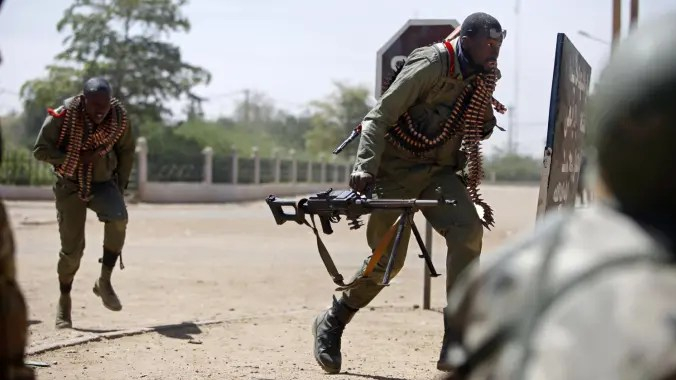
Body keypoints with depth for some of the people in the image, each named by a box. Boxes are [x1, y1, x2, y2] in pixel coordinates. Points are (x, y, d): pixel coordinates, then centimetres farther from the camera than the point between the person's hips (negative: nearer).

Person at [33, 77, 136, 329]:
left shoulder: (119, 117, -11)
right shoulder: (62, 116, -19)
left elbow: (126, 150, 6)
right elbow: (40, 150, -13)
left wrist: (120, 187, 5)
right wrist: (76, 159, -23)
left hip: (103, 182, 2)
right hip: (70, 186, -2)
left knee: (118, 218, -29)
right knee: (72, 248, -5)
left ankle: (105, 282, -16)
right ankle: (64, 302, 18)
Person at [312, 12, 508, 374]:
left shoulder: (484, 78, 4)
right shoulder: (430, 66, -17)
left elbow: (480, 131, 18)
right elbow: (379, 116, -19)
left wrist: (486, 115, -7)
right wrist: (365, 167, -31)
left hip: (440, 172, 5)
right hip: (397, 170, -5)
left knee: (468, 231, -21)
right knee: (388, 259, -3)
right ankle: (331, 323, 24)